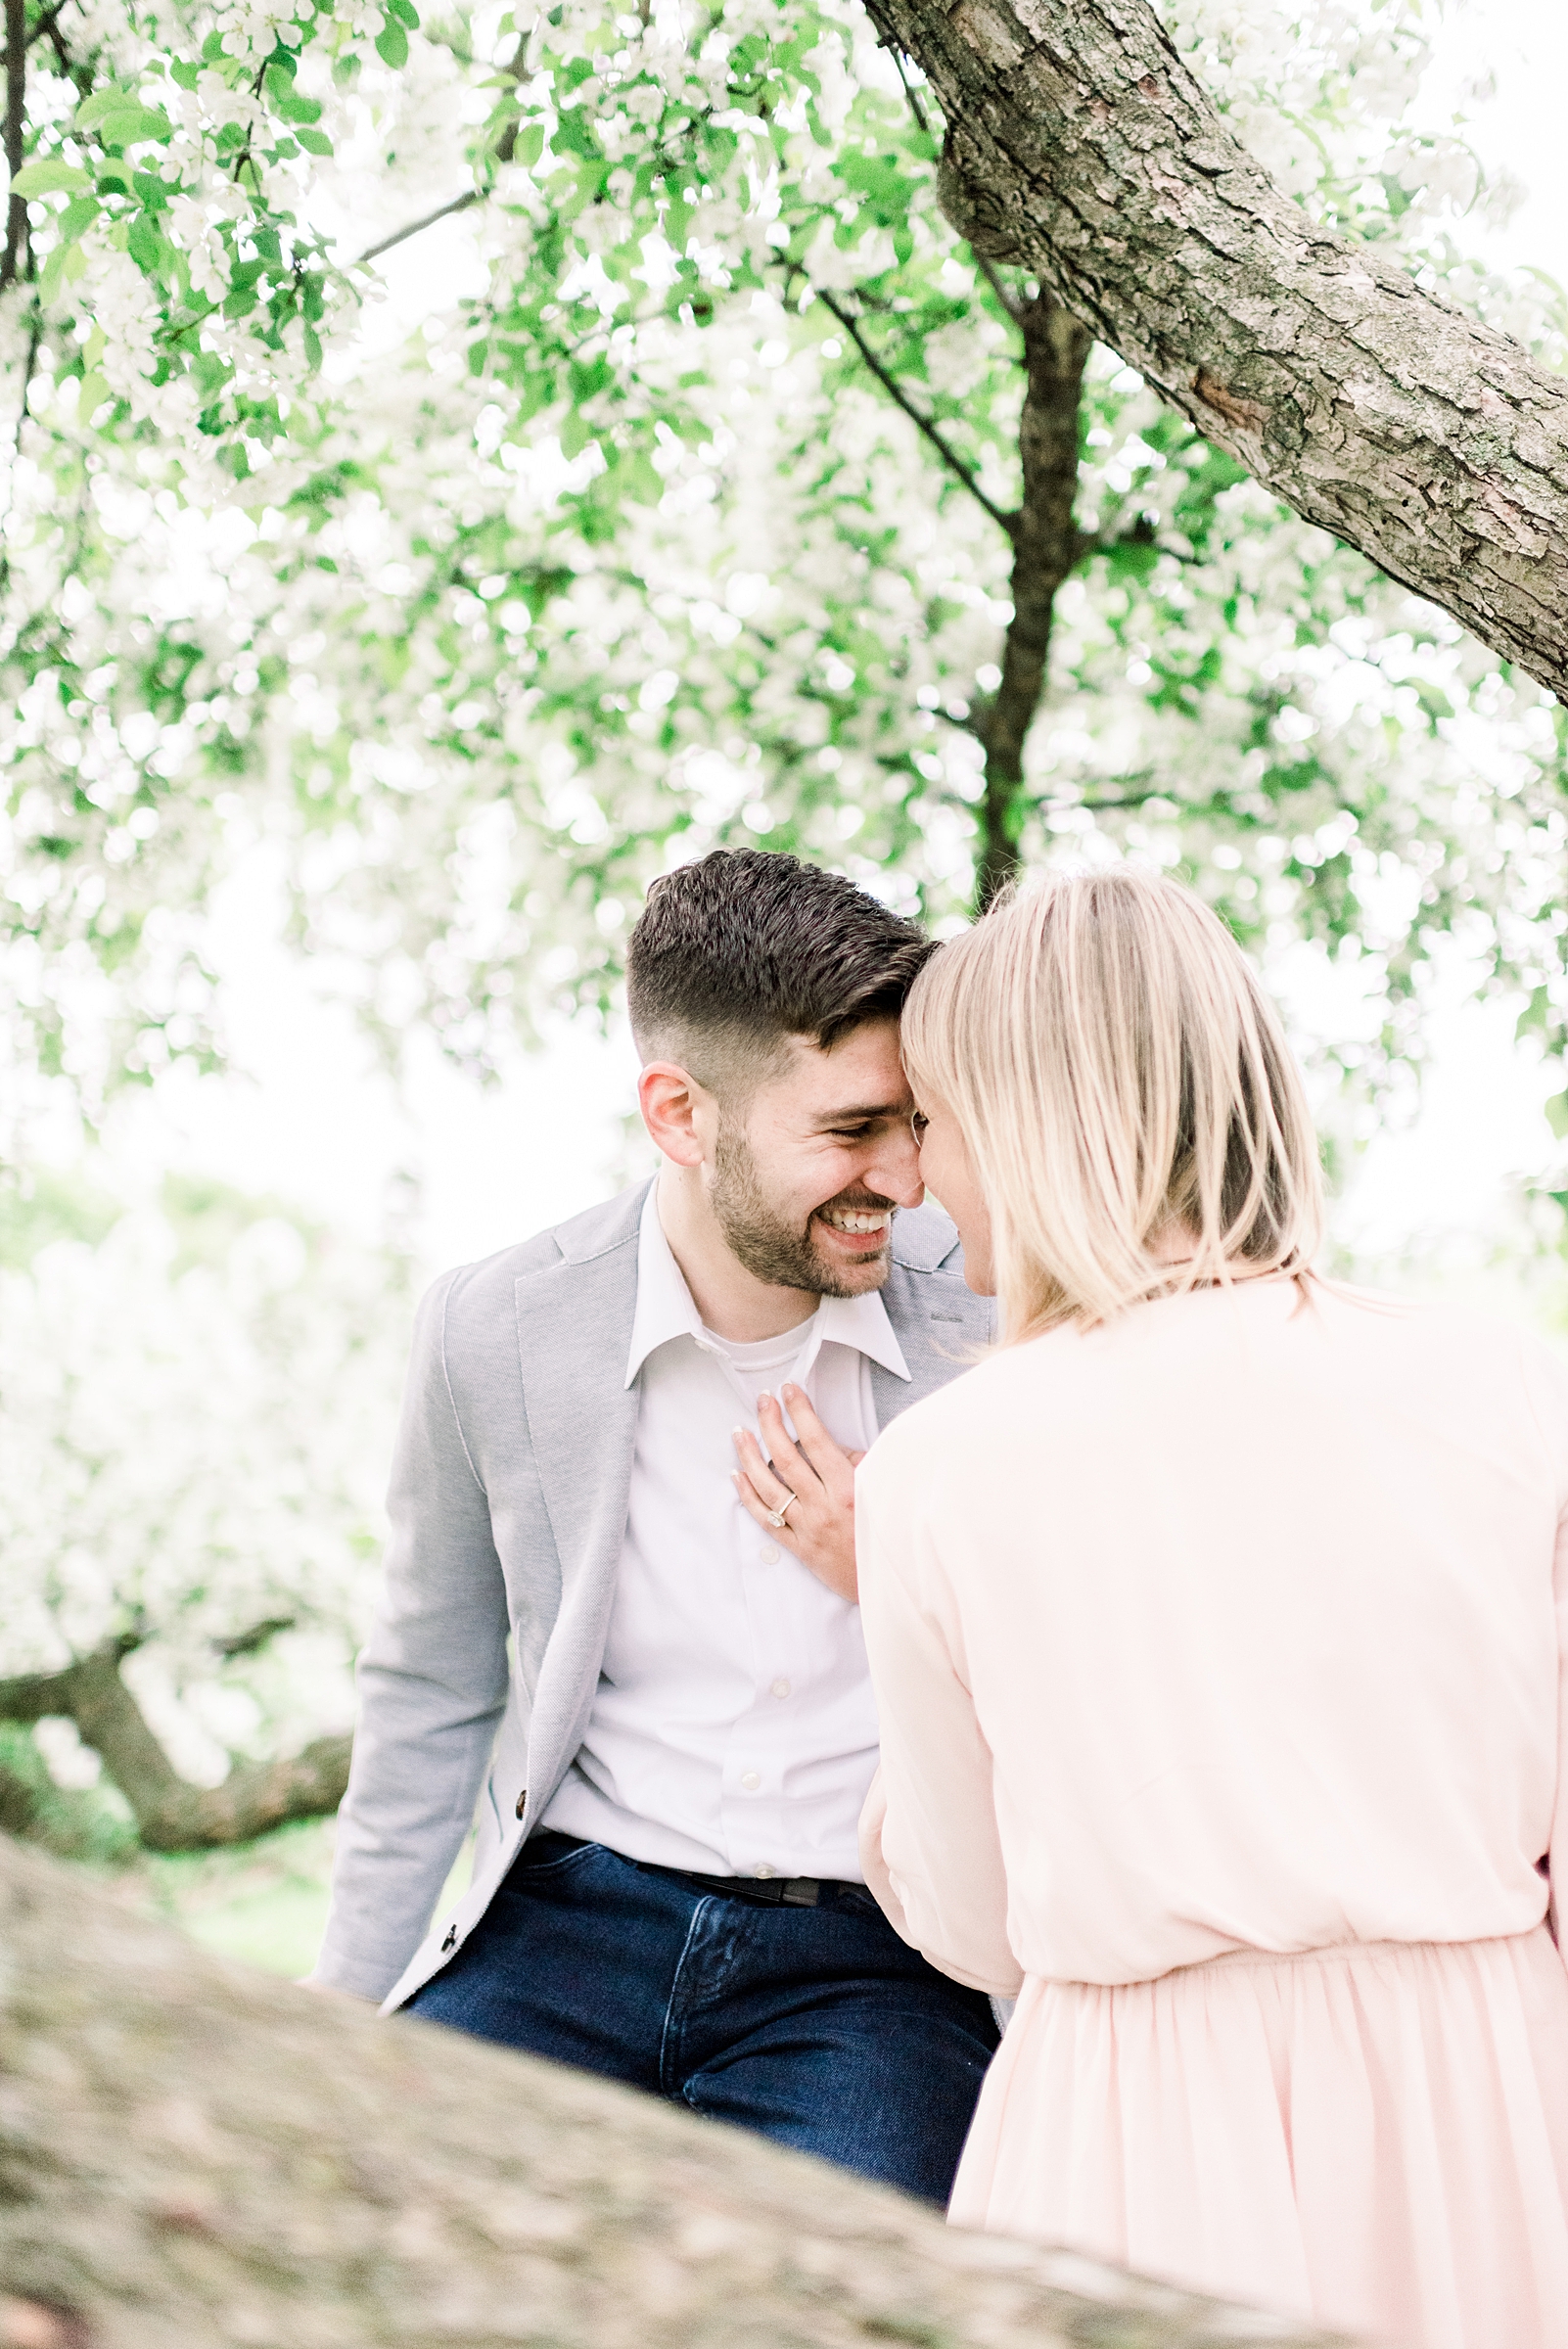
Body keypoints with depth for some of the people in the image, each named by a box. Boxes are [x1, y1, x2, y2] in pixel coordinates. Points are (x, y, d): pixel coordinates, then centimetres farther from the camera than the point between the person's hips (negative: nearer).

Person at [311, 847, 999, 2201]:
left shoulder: (1002, 1315, -6)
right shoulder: (496, 1333, -4)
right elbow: (432, 1695, 10)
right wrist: (347, 2016, 8)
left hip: (875, 1959, -1)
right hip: (574, 1920, 1)